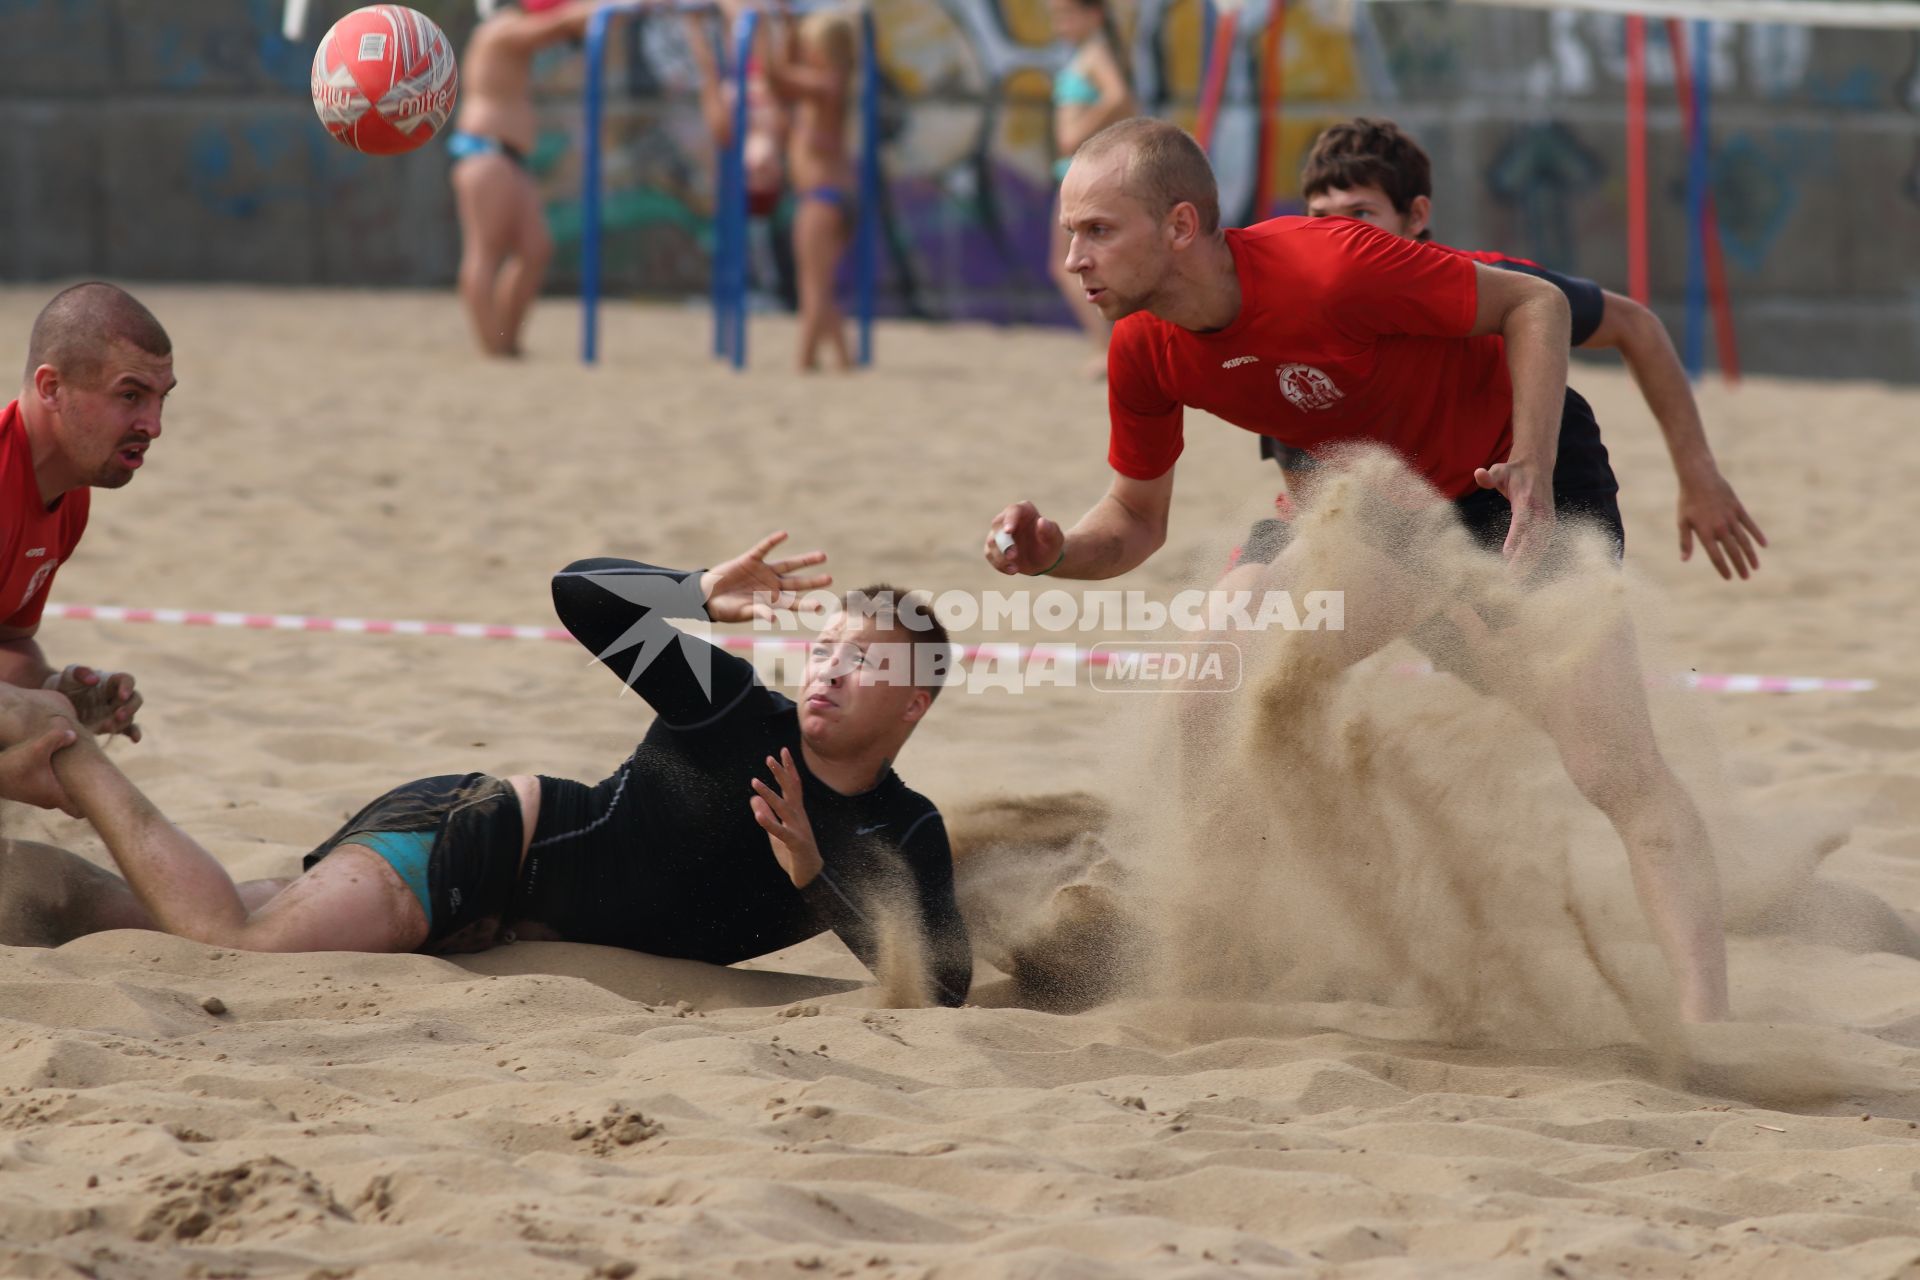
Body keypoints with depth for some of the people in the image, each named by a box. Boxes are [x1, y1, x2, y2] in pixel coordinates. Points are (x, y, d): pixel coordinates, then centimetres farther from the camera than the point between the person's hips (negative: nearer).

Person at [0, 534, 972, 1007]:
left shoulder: (908, 839, 2)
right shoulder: (741, 714, -11)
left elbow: (946, 983, -12)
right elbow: (578, 592, -15)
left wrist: (812, 877, -20)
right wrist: (705, 601, -33)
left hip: (487, 920, 5)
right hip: (474, 838, -5)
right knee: (239, 939, -25)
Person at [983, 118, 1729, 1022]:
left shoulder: (1327, 269, -33)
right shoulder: (1145, 354, -12)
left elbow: (1535, 304, -21)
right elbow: (1137, 521, 3)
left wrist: (1533, 482, -28)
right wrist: (1056, 554, -19)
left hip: (1519, 481, -7)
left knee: (1620, 774, -19)